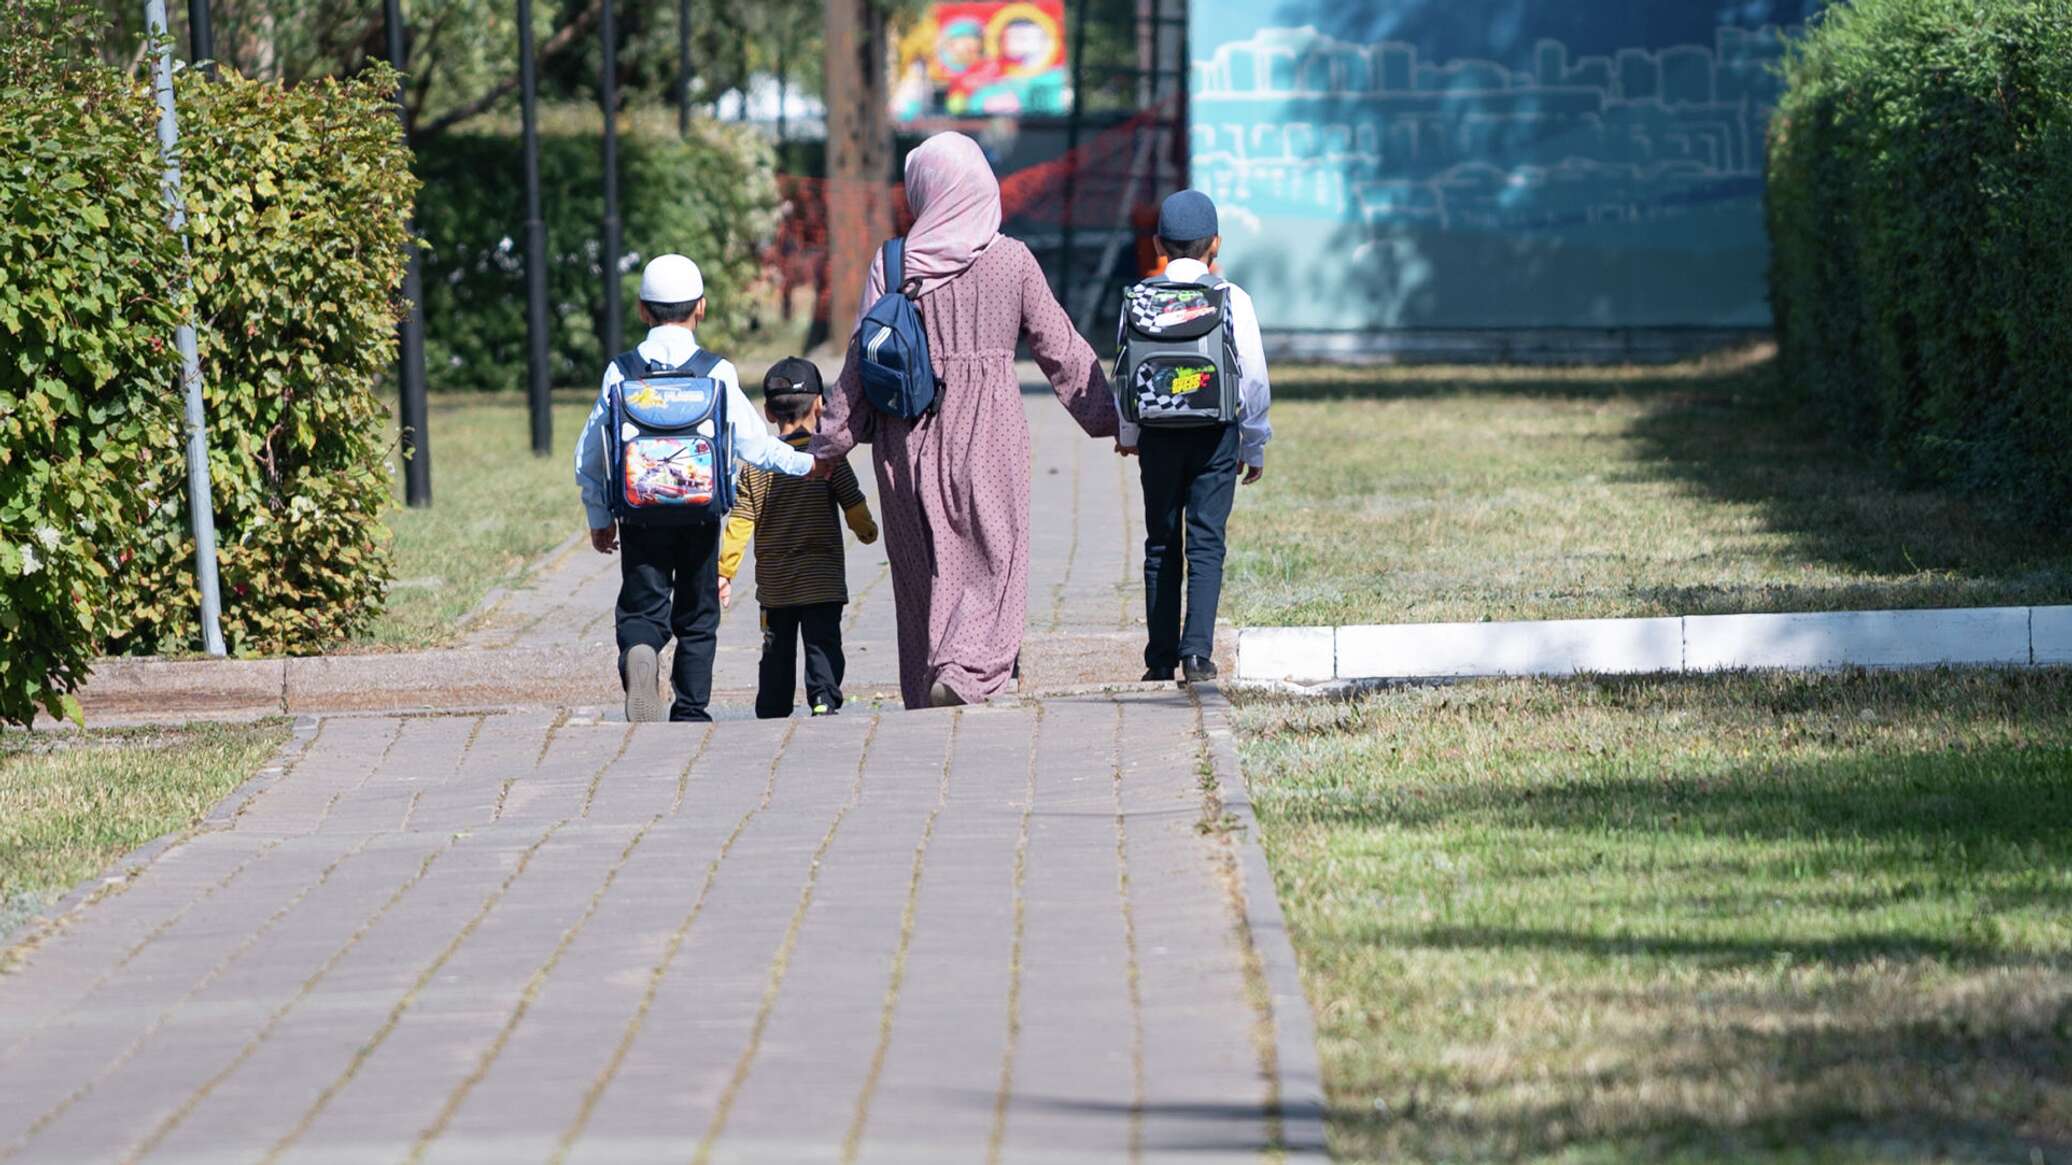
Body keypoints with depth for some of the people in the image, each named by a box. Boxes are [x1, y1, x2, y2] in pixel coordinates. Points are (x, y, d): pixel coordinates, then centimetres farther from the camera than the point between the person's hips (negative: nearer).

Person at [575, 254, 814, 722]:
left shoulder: (621, 371, 1)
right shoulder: (716, 372, -4)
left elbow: (588, 455, 4)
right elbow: (753, 444, -3)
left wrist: (600, 517, 16)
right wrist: (806, 464, 14)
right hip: (700, 513, 0)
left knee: (643, 608, 2)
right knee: (697, 615, 14)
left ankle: (638, 654, -31)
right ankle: (690, 712, 13)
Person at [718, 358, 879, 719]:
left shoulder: (756, 464, 1)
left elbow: (740, 522, -1)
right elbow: (855, 506, -3)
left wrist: (725, 571, 3)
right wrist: (867, 531, 19)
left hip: (774, 583, 3)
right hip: (822, 580, -3)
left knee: (777, 652, 12)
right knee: (822, 645, -3)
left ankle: (771, 714, 13)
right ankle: (824, 700, -20)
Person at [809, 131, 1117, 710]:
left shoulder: (892, 264, -2)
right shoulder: (1012, 260, -3)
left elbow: (863, 356, -1)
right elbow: (1059, 348, 3)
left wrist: (831, 442, 7)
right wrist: (1109, 417, 13)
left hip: (910, 434, 1)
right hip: (990, 433, -1)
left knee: (924, 567, 11)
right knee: (992, 556, 2)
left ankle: (925, 691, 13)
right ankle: (965, 669, -20)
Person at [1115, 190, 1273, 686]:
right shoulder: (1232, 299, -4)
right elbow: (1254, 376, -1)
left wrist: (1126, 433, 23)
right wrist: (1255, 445, 10)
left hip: (1158, 434, 1)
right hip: (1216, 433, -1)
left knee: (1161, 544, 10)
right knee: (1206, 542, -1)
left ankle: (1160, 659, 9)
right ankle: (1197, 654, -13)